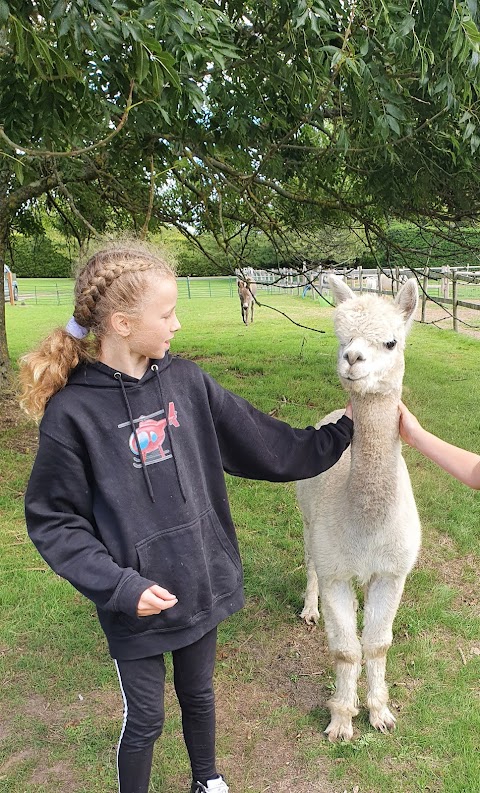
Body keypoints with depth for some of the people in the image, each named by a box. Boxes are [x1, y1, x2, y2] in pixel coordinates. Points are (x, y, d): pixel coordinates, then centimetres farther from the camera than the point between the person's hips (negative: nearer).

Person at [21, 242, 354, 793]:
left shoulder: (188, 382, -6)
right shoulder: (71, 411, -18)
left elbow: (267, 446, 0)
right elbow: (52, 520, -11)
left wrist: (345, 431, 4)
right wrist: (119, 586, -19)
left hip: (202, 583, 4)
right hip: (136, 604, -4)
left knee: (198, 695, 26)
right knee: (144, 721, 16)